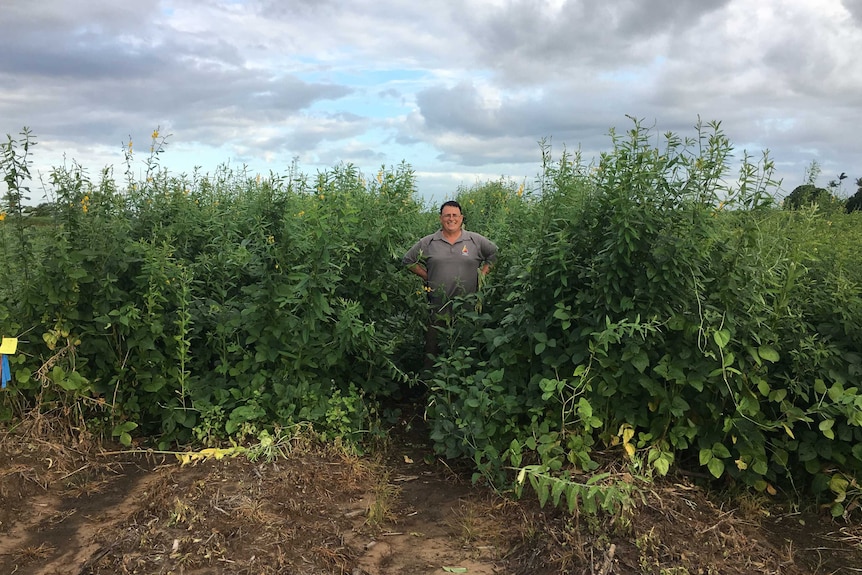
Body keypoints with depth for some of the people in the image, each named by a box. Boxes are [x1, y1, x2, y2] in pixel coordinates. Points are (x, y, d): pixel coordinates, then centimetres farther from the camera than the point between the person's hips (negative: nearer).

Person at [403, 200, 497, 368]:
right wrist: (426, 276, 4)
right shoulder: (428, 242, 4)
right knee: (433, 345, 4)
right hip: (437, 307, 0)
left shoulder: (476, 240, 5)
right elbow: (408, 260, 13)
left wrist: (481, 274, 6)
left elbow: (494, 255, 17)